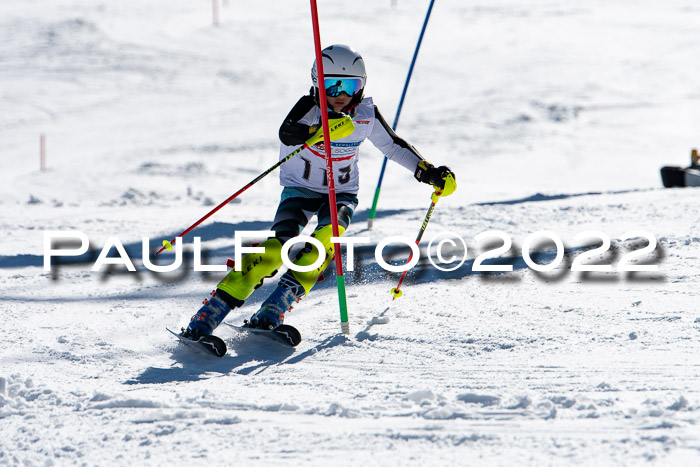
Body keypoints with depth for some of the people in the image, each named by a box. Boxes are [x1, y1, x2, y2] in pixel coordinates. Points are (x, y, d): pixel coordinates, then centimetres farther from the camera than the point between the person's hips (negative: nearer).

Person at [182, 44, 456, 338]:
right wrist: (322, 129, -60)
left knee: (328, 237, -29)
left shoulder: (367, 115, -9)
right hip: (300, 189, -3)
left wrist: (429, 173, -3)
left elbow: (394, 146, 6)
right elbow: (287, 133, -41)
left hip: (342, 193, 3)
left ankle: (274, 309, -31)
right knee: (279, 244, -24)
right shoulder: (309, 108, -20)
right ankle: (209, 315, -26)